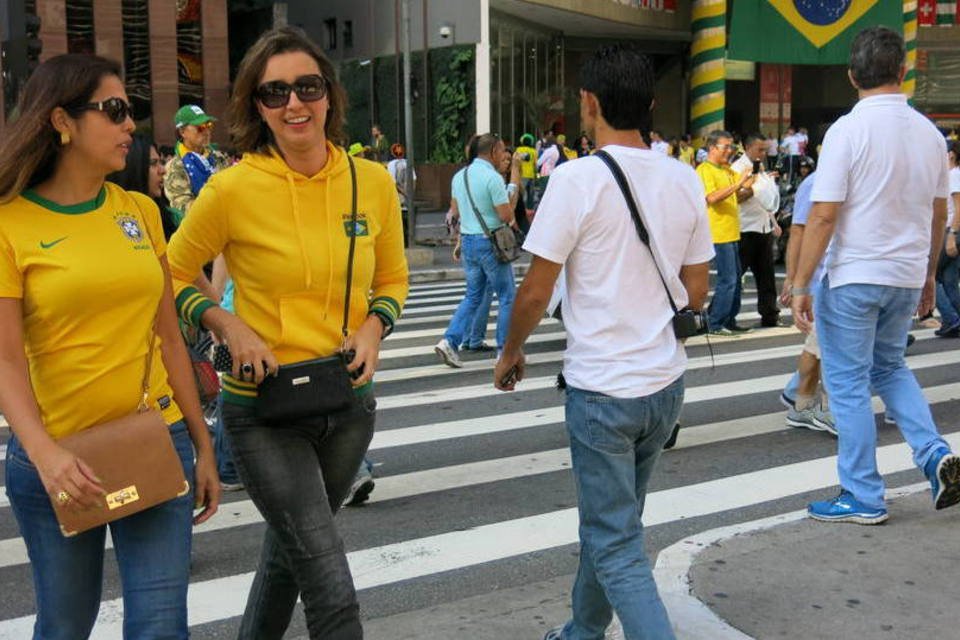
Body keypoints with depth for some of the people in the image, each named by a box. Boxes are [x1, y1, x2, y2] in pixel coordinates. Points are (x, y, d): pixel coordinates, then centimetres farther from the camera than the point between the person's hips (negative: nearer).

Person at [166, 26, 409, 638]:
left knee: (290, 549, 25)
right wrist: (229, 325, -15)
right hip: (265, 409, -4)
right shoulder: (233, 188, -13)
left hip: (350, 402, 4)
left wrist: (373, 330, -8)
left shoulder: (373, 181, -3)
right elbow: (173, 275, 1)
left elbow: (393, 279, 10)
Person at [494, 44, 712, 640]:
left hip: (602, 388, -7)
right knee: (613, 524, 23)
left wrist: (511, 353, 6)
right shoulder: (685, 180, 3)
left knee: (617, 550, 3)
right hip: (667, 381, 7)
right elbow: (697, 293, 9)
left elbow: (536, 292, -12)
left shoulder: (579, 178, -15)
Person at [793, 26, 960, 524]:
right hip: (908, 275, 6)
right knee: (889, 367, 26)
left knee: (849, 384, 5)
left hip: (854, 277, -6)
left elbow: (823, 217, -17)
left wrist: (800, 286, -12)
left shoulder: (848, 131, -13)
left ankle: (863, 498, 13)